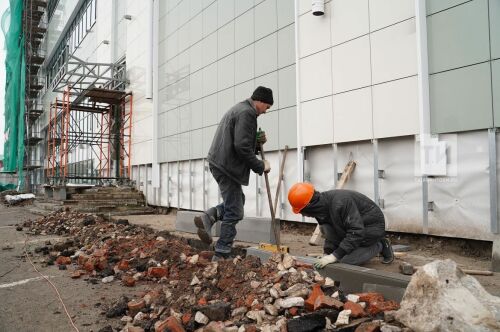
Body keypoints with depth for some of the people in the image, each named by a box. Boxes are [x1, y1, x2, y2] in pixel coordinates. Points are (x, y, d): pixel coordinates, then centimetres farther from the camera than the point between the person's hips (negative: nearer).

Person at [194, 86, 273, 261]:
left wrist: (258, 142, 7)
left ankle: (208, 217, 7)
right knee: (234, 213, -2)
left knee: (237, 199, 24)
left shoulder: (240, 109, 20)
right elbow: (242, 147, -22)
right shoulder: (247, 113, -14)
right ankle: (221, 256, 4)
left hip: (219, 162, 10)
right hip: (227, 166, -10)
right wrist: (260, 166, -12)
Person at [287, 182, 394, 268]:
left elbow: (356, 232, -36)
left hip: (372, 226, -8)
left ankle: (379, 246, 4)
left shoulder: (340, 203, -35)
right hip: (355, 226, 8)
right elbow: (331, 230, 4)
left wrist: (334, 256, -36)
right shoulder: (323, 204, -8)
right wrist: (327, 253, -8)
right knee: (325, 227, -15)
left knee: (346, 261, -14)